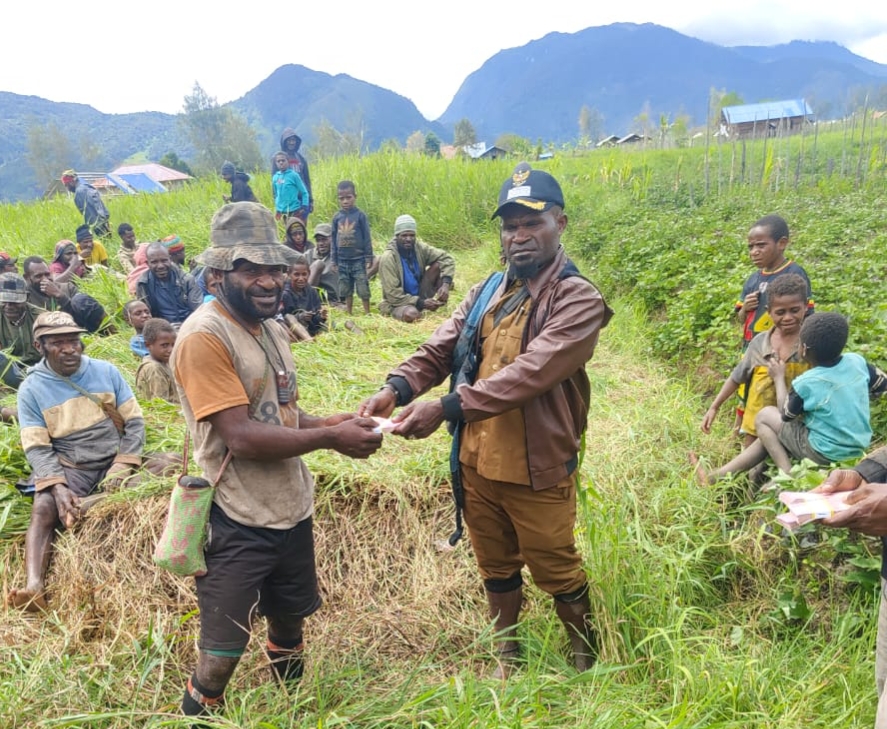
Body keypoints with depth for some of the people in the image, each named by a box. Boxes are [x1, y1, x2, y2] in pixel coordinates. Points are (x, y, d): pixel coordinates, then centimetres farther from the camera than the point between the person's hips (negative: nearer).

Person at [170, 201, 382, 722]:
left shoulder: (271, 328, 7)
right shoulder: (203, 337, -20)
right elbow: (241, 436, -26)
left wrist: (328, 422, -5)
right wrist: (330, 438, -23)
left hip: (292, 510, 8)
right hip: (238, 522, -8)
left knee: (290, 621, 26)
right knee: (222, 653, 6)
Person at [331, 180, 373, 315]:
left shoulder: (360, 215, -6)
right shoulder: (336, 217, 4)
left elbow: (367, 238, -4)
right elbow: (334, 239, 10)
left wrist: (369, 258, -6)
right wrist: (334, 260, 10)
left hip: (358, 259, -4)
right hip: (343, 260, 4)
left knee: (363, 288, 0)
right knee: (346, 289, 12)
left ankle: (367, 313, 9)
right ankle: (348, 313, 21)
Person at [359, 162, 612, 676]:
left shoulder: (579, 300, -15)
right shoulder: (487, 292, 6)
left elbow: (529, 373, -29)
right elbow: (440, 350, -3)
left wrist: (447, 408, -37)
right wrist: (397, 387, -23)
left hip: (538, 468, -5)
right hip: (477, 461, 6)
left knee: (556, 571, 15)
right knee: (496, 568, 22)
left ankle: (587, 659, 43)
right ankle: (509, 657, 46)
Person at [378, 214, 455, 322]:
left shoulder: (419, 247, -7)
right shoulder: (388, 258, -22)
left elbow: (447, 258, -6)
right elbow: (393, 295, -22)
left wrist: (446, 284, -23)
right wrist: (421, 303, -26)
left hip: (420, 296, 5)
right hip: (398, 303, -5)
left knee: (438, 265, -12)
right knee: (411, 314, -40)